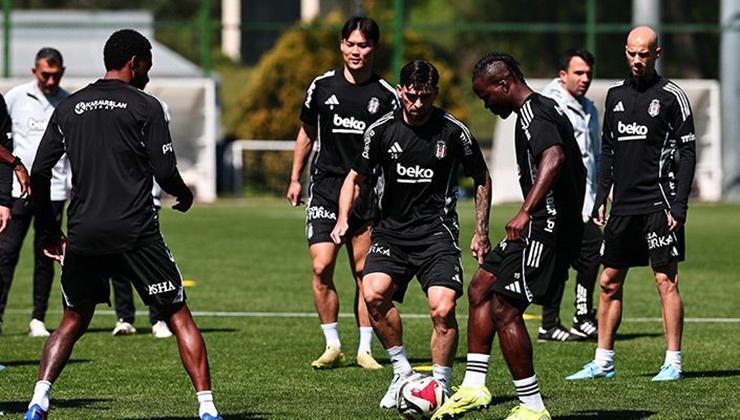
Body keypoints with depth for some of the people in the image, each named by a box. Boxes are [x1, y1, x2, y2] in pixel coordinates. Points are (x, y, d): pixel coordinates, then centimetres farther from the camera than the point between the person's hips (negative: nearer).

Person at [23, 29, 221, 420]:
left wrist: (50, 230, 20)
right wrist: (184, 195, 16)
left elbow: (39, 172, 10)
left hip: (83, 234, 4)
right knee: (179, 316, 5)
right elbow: (165, 172, -6)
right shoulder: (145, 106, -1)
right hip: (135, 233, -4)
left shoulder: (68, 108, 12)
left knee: (73, 322, 16)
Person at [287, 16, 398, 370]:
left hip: (367, 191, 0)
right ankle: (332, 346, 0)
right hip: (325, 187, 1)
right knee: (321, 267, -10)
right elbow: (307, 132, 17)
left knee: (364, 272, 2)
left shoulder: (385, 96, 0)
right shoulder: (322, 86, 4)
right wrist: (295, 178, 14)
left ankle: (365, 349, 10)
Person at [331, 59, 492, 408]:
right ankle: (402, 372, -6)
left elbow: (482, 179, 11)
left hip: (437, 232, -2)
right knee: (374, 292, -24)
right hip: (392, 230, 2)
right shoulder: (381, 130, 1)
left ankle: (440, 387, -1)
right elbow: (355, 177, 13)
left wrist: (481, 233, 9)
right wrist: (343, 219, -4)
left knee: (442, 309, -19)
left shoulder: (453, 131, -3)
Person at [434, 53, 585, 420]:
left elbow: (554, 158, -34)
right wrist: (571, 222, 33)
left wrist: (526, 212, -38)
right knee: (480, 289, 16)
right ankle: (473, 388, 19)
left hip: (545, 225, -11)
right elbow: (577, 170, 26)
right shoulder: (548, 108, 18)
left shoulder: (533, 116, -15)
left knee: (504, 308, -9)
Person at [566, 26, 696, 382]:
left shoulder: (671, 96, -4)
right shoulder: (616, 96, 13)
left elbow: (687, 152, -6)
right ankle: (603, 362, 14)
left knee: (666, 280, -5)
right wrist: (601, 198, 12)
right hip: (624, 206, 6)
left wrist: (679, 204, -13)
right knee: (609, 282, 7)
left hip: (659, 204, -6)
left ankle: (673, 363, -1)